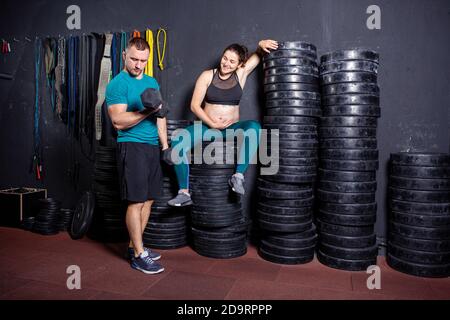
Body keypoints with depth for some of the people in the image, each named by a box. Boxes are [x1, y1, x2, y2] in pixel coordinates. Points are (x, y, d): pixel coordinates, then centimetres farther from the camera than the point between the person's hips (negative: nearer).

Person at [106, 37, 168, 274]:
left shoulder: (151, 82, 17)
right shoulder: (117, 84, -5)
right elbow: (119, 121, -14)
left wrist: (165, 145, 10)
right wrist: (147, 111, -23)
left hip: (153, 146, 7)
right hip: (132, 146, -7)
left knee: (148, 200, 10)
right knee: (136, 201, -4)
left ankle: (134, 245, 24)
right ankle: (139, 255, 6)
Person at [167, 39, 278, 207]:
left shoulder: (241, 74, 4)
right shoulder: (207, 76, 1)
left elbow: (258, 55, 14)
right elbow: (194, 105, -3)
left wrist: (261, 45, -10)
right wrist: (213, 124, -13)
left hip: (232, 128, 0)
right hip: (207, 126, 0)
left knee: (254, 127, -32)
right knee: (178, 141, -26)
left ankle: (238, 176, -31)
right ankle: (184, 193, -19)